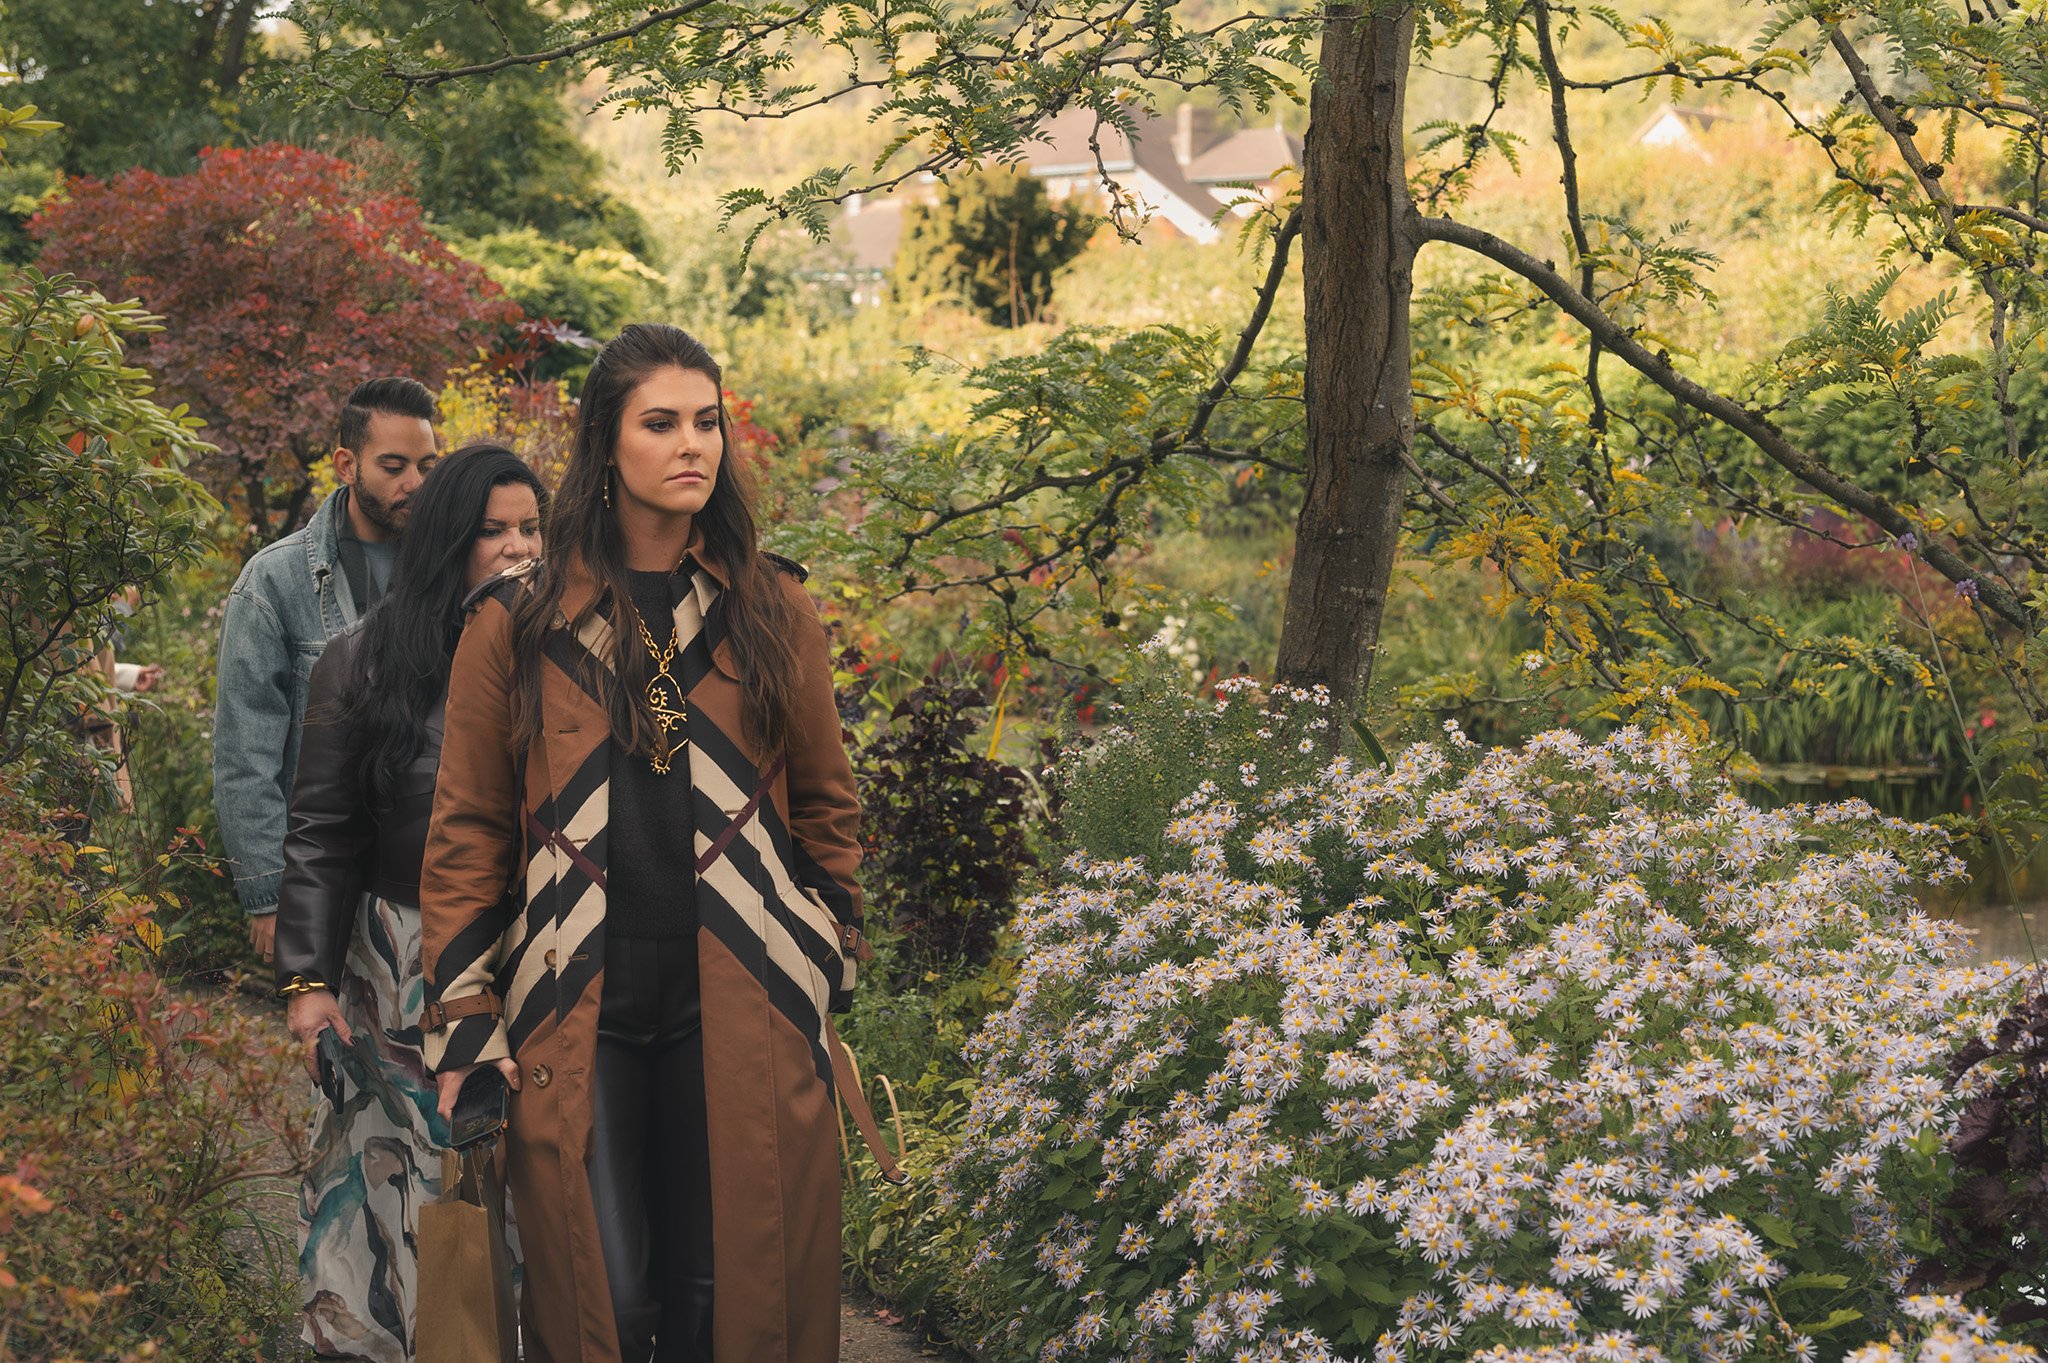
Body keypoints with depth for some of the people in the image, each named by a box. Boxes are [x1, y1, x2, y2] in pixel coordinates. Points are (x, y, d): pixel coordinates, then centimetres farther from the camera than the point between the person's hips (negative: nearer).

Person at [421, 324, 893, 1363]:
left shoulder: (773, 611, 7)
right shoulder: (517, 625, 4)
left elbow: (825, 806, 14)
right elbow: (467, 832, 6)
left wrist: (830, 963, 13)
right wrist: (463, 1019, 2)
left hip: (742, 1008, 1)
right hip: (579, 1015, -1)